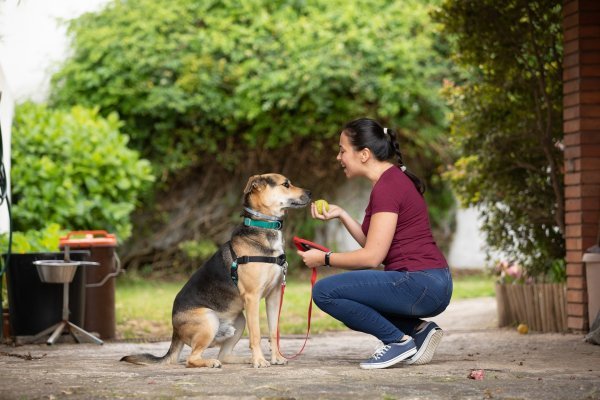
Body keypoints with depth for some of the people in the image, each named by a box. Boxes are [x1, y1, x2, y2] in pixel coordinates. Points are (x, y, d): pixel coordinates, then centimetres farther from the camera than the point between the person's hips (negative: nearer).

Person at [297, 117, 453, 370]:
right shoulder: (393, 180, 16)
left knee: (325, 292, -14)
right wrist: (341, 215, 12)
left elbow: (372, 256, -16)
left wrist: (325, 259, -4)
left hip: (421, 284, -10)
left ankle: (398, 340, -6)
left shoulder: (387, 187, -14)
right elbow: (374, 245, 18)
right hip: (429, 285, 10)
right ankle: (418, 330, 10)